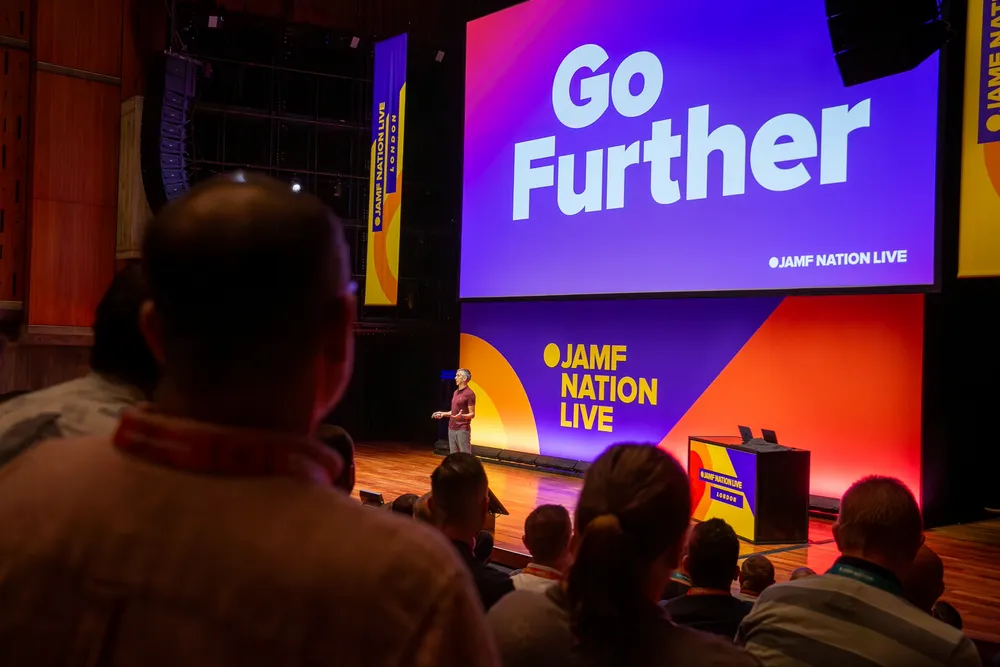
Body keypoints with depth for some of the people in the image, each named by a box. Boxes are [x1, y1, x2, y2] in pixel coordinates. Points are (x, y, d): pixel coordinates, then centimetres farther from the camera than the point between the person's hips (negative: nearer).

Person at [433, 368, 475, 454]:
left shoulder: (469, 393, -11)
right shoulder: (456, 392, 16)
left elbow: (472, 414, -13)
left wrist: (462, 416, -30)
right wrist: (443, 414, 14)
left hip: (463, 430, -9)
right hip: (452, 429, 9)